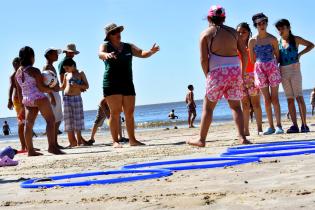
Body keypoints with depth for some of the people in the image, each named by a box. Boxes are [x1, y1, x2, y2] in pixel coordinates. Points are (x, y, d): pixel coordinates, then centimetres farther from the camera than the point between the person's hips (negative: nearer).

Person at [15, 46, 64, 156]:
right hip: (39, 98, -7)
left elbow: (19, 92, 14)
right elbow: (41, 88, -15)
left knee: (28, 124, 8)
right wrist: (53, 89, -1)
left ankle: (30, 150, 10)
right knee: (50, 120, -4)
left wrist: (22, 104, 21)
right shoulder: (34, 71, -11)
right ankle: (52, 146, -15)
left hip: (26, 100, 7)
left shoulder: (17, 73, 9)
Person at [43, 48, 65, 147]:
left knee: (58, 120, 10)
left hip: (55, 94, 10)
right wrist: (51, 97, -25)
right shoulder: (46, 67, -8)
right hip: (51, 95, -10)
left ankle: (55, 143, 14)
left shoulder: (52, 67, 21)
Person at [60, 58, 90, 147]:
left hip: (77, 98, -3)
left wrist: (78, 85, -16)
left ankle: (79, 140, 4)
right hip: (67, 98, 3)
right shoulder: (66, 75, 11)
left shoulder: (80, 73, 3)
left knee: (77, 118, -3)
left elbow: (86, 86, 0)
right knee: (68, 119, 0)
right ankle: (72, 141, 4)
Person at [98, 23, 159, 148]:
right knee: (115, 112, -9)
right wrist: (107, 55, -43)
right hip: (112, 84, -4)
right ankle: (115, 141, -7)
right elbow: (100, 54, -18)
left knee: (130, 113, 5)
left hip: (128, 84, 4)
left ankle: (132, 139, 11)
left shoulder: (128, 47, 14)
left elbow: (142, 54, 6)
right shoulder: (105, 46, 2)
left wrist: (151, 52, -16)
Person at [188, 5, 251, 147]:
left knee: (208, 106, 7)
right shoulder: (233, 31, 15)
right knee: (235, 106, 9)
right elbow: (244, 53, 11)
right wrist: (242, 73, 15)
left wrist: (207, 76, 5)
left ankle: (201, 139, 10)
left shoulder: (206, 33, 4)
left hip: (218, 71, -3)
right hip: (235, 69, 3)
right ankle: (242, 137, -1)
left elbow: (203, 59, -5)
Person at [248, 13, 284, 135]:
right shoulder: (252, 41, 1)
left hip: (272, 68, -1)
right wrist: (258, 69, 9)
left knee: (274, 98, -3)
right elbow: (252, 59, 9)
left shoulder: (272, 39, -1)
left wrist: (273, 67, 6)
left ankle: (278, 125, 0)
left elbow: (277, 55, 7)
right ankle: (271, 126, 7)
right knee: (267, 99, 3)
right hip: (259, 69, 1)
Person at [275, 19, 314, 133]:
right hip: (283, 72, 4)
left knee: (299, 97, -12)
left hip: (294, 69, -4)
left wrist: (300, 54, -5)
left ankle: (304, 125, -14)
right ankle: (294, 125, 1)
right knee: (289, 99, 1)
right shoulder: (278, 42, 12)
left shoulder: (295, 39, 2)